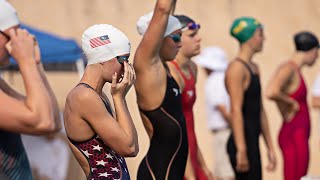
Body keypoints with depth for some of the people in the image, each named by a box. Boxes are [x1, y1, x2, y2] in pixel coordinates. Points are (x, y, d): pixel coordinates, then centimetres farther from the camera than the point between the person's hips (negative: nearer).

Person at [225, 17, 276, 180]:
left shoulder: (254, 68, 17)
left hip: (253, 141, 9)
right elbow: (236, 110, -18)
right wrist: (241, 150, -23)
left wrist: (270, 148, 19)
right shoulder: (237, 68, -12)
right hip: (243, 142, -9)